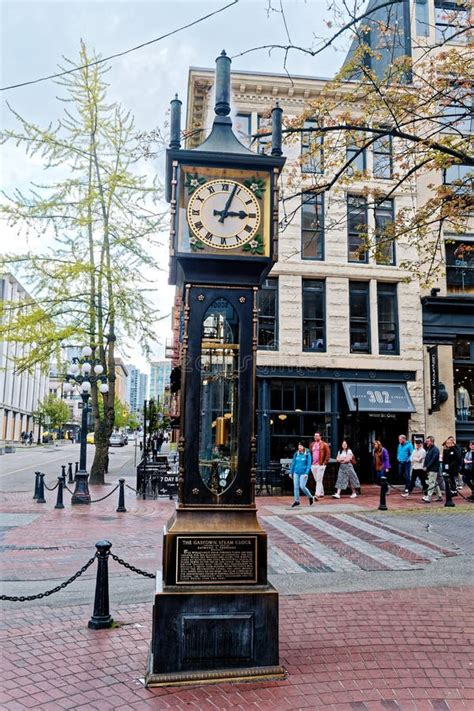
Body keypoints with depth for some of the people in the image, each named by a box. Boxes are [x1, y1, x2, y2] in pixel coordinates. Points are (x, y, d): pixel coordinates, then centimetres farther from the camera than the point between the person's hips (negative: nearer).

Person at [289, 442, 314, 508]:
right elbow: (293, 463, 13)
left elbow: (309, 464, -7)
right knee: (296, 487, 3)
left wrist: (306, 473, -15)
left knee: (302, 486, -10)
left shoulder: (307, 454, -5)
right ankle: (297, 501, 14)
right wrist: (291, 472, 12)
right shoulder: (296, 454, 7)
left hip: (303, 473, -4)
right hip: (296, 473, 4)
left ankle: (311, 497, 13)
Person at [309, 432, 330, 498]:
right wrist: (310, 462, 9)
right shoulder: (312, 444, 14)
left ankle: (317, 494, -12)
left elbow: (328, 454, -5)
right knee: (317, 480, 12)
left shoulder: (324, 444, -2)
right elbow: (310, 454, 20)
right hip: (313, 465, 6)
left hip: (320, 465, -6)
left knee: (319, 480, -9)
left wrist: (324, 462, -11)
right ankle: (321, 493, 24)